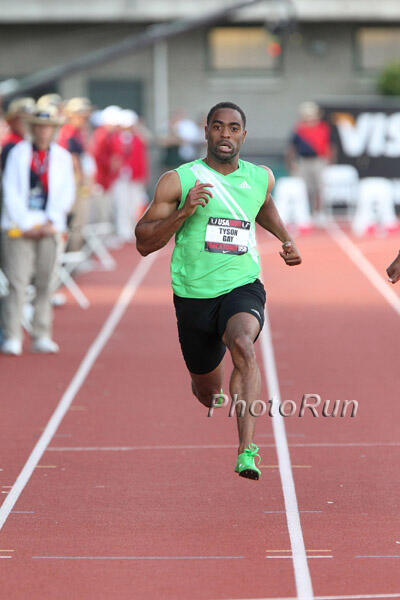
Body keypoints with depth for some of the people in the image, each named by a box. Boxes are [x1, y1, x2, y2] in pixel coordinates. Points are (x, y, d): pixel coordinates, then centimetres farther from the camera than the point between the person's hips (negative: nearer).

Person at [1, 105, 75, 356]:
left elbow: (66, 194, 5)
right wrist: (26, 224, -8)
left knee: (45, 283, 3)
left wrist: (50, 222, -7)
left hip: (49, 228, 2)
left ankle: (42, 337, 9)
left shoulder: (62, 156, 9)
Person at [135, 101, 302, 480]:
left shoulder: (260, 178, 5)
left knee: (243, 346, -34)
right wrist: (183, 212, -20)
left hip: (243, 288, 0)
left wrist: (287, 240, 18)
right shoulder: (178, 181, -5)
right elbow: (144, 243, -6)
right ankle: (202, 383, 55)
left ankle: (246, 450, -42)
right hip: (194, 295, 0)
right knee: (208, 393, 13)